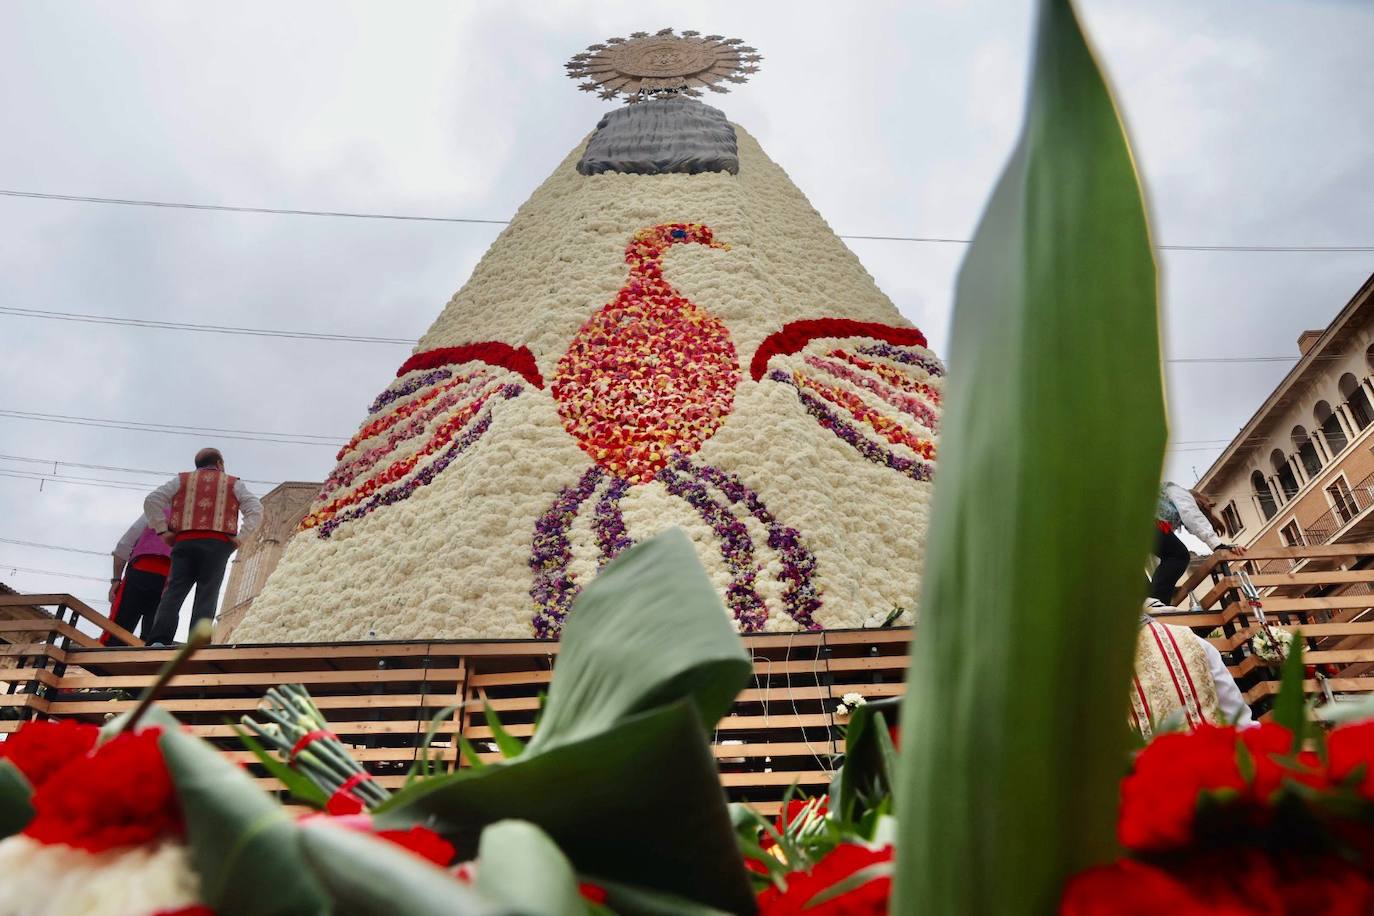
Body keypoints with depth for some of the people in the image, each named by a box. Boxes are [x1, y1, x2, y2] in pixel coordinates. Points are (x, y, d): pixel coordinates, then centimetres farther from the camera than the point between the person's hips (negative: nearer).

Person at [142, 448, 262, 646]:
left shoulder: (182, 479, 19)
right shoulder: (233, 483, 16)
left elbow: (152, 501, 7)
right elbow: (256, 510, 4)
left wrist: (162, 530, 7)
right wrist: (239, 537, 2)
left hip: (185, 542, 1)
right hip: (217, 544, -1)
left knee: (174, 592, -1)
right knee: (206, 597, -3)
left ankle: (159, 641, -15)